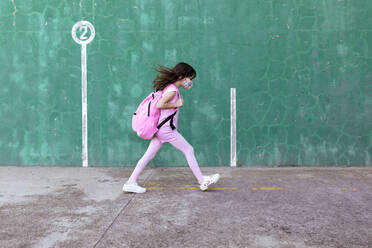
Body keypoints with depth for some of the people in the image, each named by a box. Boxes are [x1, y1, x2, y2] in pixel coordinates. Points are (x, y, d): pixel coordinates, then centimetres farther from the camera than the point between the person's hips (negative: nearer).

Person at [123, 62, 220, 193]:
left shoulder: (169, 87, 14)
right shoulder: (173, 90, -16)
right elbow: (159, 105, -27)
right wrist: (176, 104, -16)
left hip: (160, 128, 9)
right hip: (167, 129, -9)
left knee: (148, 155, 9)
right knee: (189, 150, 2)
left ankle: (130, 183, 12)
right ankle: (202, 181, 11)